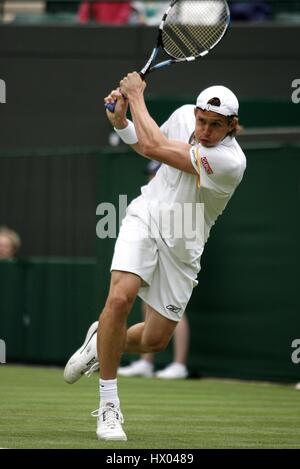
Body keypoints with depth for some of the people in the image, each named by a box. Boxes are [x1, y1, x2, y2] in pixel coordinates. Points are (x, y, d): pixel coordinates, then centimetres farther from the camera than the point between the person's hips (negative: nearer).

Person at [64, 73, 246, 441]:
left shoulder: (230, 161, -26)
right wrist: (120, 121, -3)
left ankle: (101, 343, 38)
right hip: (145, 218, 2)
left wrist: (136, 96, -15)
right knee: (120, 297, -24)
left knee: (155, 340, 3)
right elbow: (146, 147, 16)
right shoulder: (184, 115, -8)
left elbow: (153, 147, -27)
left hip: (182, 246, -2)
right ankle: (108, 404, -13)